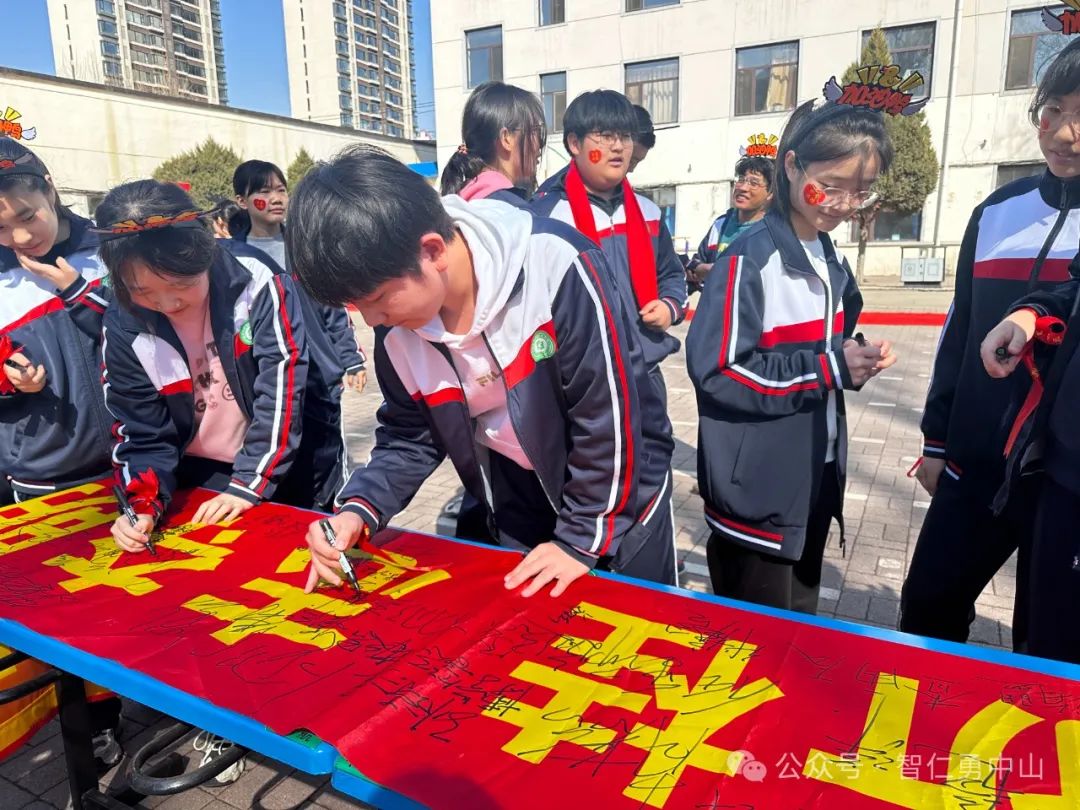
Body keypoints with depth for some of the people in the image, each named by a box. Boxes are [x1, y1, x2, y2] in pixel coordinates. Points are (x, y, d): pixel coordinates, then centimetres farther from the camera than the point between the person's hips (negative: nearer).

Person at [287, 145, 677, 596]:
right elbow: (409, 436, 1)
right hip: (518, 508, 4)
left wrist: (582, 538, -17)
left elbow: (610, 417, -25)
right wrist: (360, 510, -15)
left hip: (617, 492, -3)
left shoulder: (556, 266, -32)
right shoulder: (397, 330, -14)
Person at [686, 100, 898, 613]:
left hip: (816, 480, 8)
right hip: (757, 491, -8)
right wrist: (828, 368, -22)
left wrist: (855, 360, -4)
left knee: (800, 627, 23)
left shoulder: (831, 262, 8)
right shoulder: (749, 261, -18)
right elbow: (716, 372, -23)